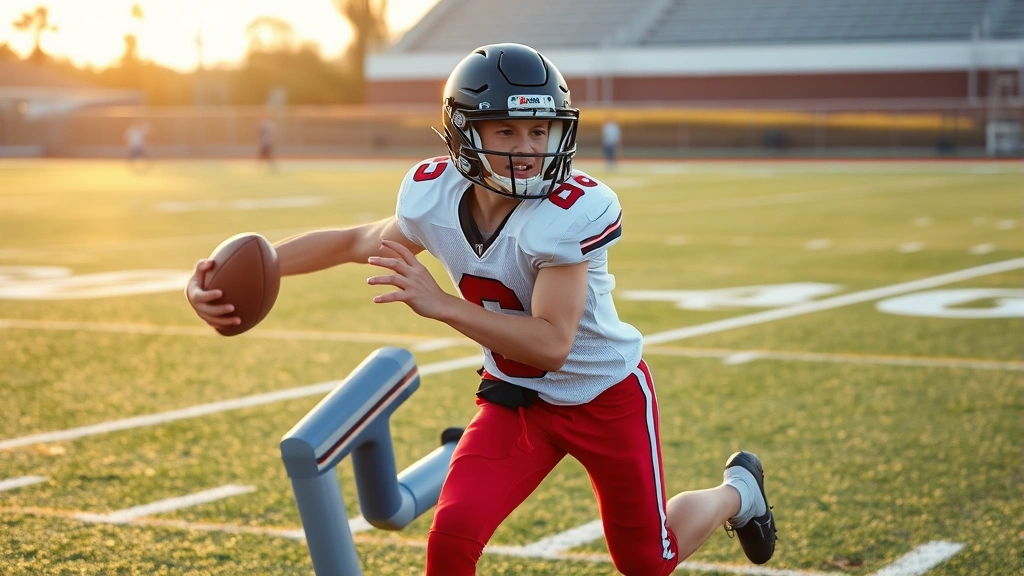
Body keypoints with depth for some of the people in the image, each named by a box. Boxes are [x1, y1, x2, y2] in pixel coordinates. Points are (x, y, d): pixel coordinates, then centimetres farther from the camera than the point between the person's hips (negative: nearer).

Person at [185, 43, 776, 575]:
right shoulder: (436, 197, -15)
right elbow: (357, 243, 4)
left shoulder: (570, 212, -30)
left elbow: (551, 345, -33)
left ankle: (737, 489, 45)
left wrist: (441, 304, -41)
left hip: (606, 395, -4)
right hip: (516, 398, 4)